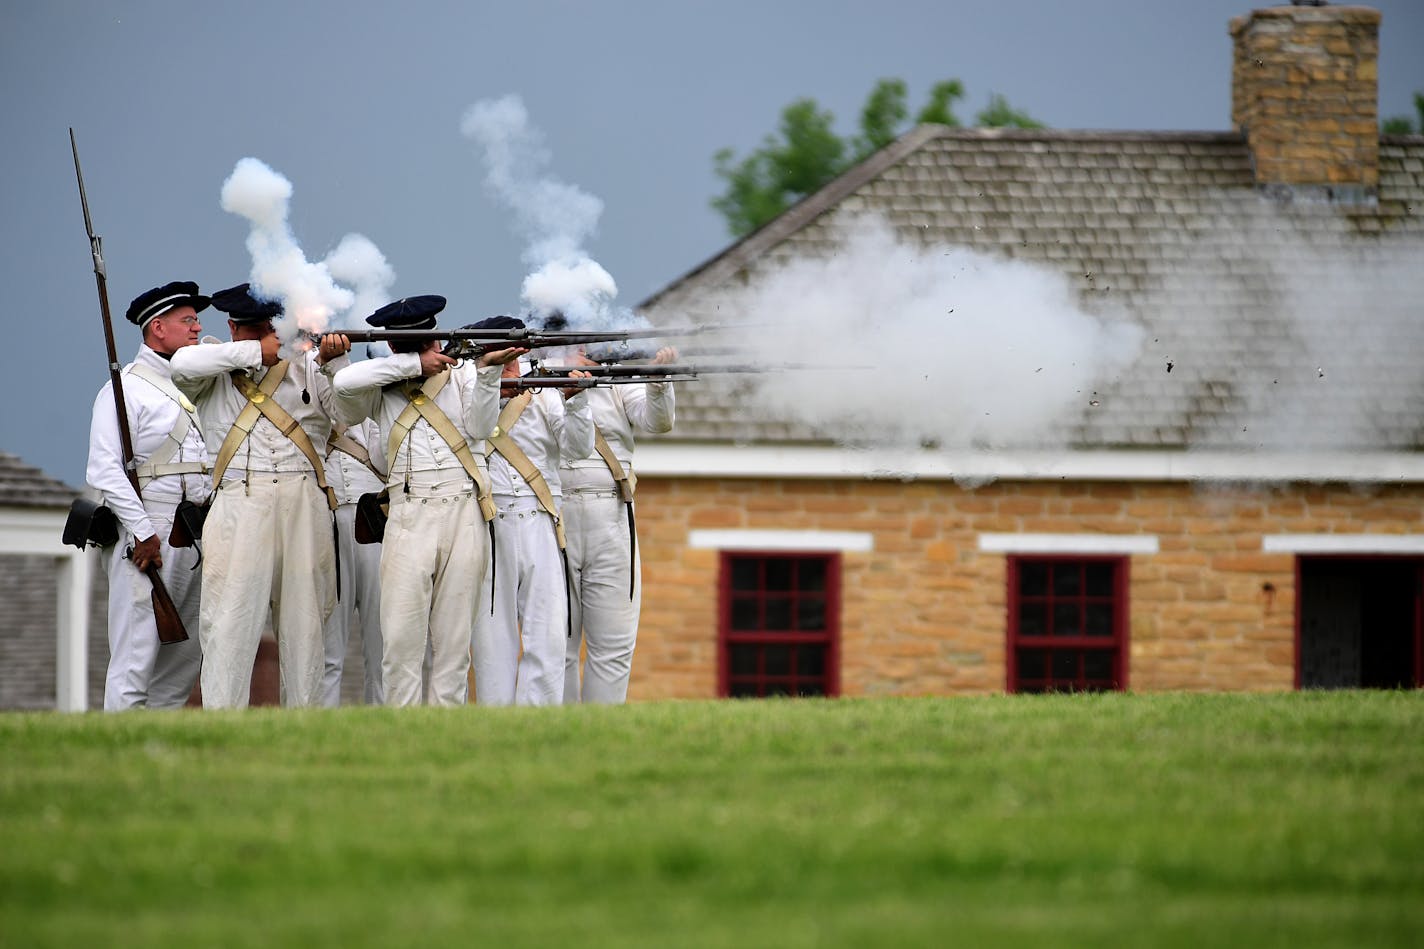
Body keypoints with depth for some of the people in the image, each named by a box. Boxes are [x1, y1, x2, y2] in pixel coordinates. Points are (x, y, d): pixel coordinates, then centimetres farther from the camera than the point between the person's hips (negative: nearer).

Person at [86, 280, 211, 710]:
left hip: (194, 541, 8)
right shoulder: (126, 389, -5)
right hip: (147, 539, -8)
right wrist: (142, 533, -18)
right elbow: (104, 470, -13)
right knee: (135, 659, -11)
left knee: (184, 658, 8)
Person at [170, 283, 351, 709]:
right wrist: (255, 352, -7)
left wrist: (333, 362, -11)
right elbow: (183, 365, -11)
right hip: (239, 504, -3)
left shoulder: (305, 366, 17)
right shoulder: (215, 371, 11)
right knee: (230, 620, -8)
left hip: (304, 505, 3)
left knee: (304, 621, 4)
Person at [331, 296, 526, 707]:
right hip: (410, 515, -1)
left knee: (455, 634, 3)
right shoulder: (382, 390, 10)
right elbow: (344, 382, -11)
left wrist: (487, 369, -13)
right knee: (402, 634, -8)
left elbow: (479, 425, 0)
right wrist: (415, 364, -7)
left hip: (465, 514, 1)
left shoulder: (460, 375, 14)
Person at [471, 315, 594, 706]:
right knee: (493, 637, -1)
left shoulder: (542, 396, 12)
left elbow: (578, 446, 3)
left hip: (540, 527, 1)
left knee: (548, 636, -5)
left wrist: (576, 400, -13)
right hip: (485, 526, -1)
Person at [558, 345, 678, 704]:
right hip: (551, 521, -2)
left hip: (610, 523, 2)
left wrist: (659, 383, -20)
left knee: (613, 646, 0)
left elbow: (657, 421, -1)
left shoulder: (619, 383, 13)